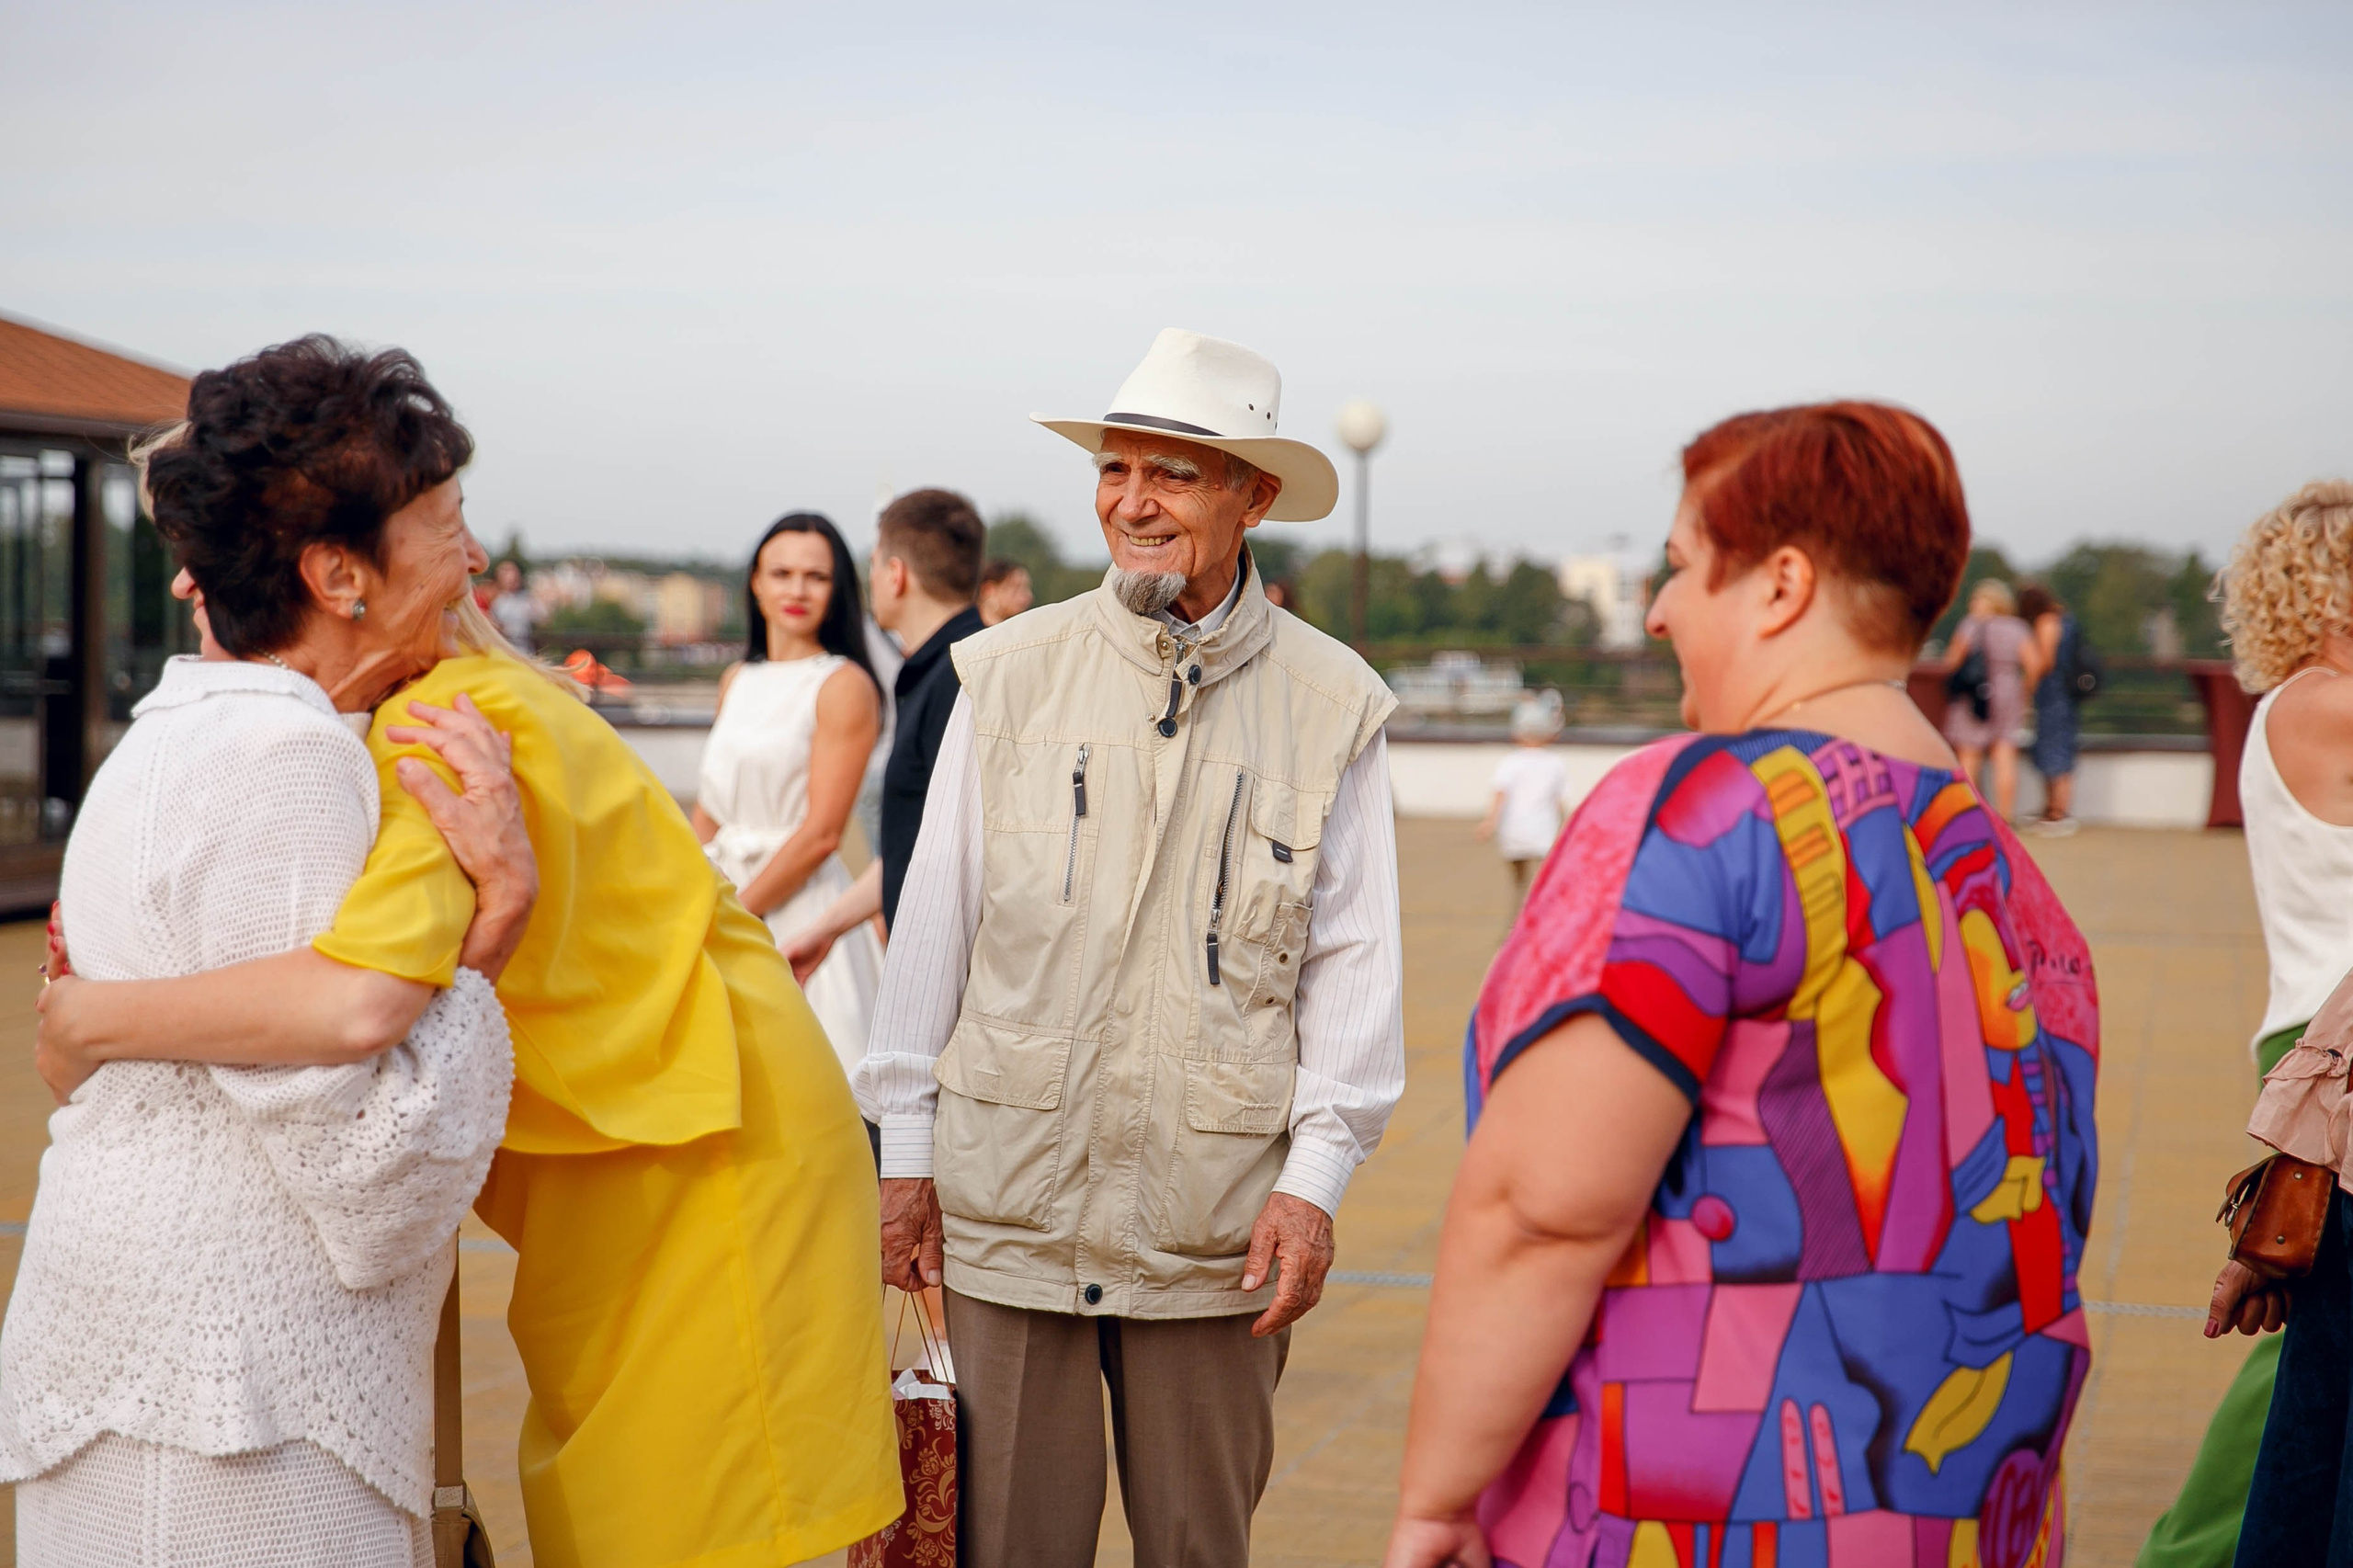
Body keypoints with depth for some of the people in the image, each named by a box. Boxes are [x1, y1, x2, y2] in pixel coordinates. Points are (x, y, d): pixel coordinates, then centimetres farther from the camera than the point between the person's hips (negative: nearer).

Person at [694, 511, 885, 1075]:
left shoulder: (845, 685, -9)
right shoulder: (737, 681, 13)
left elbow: (821, 833, -13)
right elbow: (708, 810, 16)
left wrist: (734, 913, -11)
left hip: (799, 905, -6)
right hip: (722, 895, 6)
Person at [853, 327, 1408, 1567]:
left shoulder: (1331, 704, 2)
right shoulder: (1010, 674, 3)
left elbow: (1353, 957, 3)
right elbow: (935, 919, 7)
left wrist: (1315, 1178, -3)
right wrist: (906, 1150, 6)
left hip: (1215, 1218, 0)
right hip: (1011, 1194, 0)